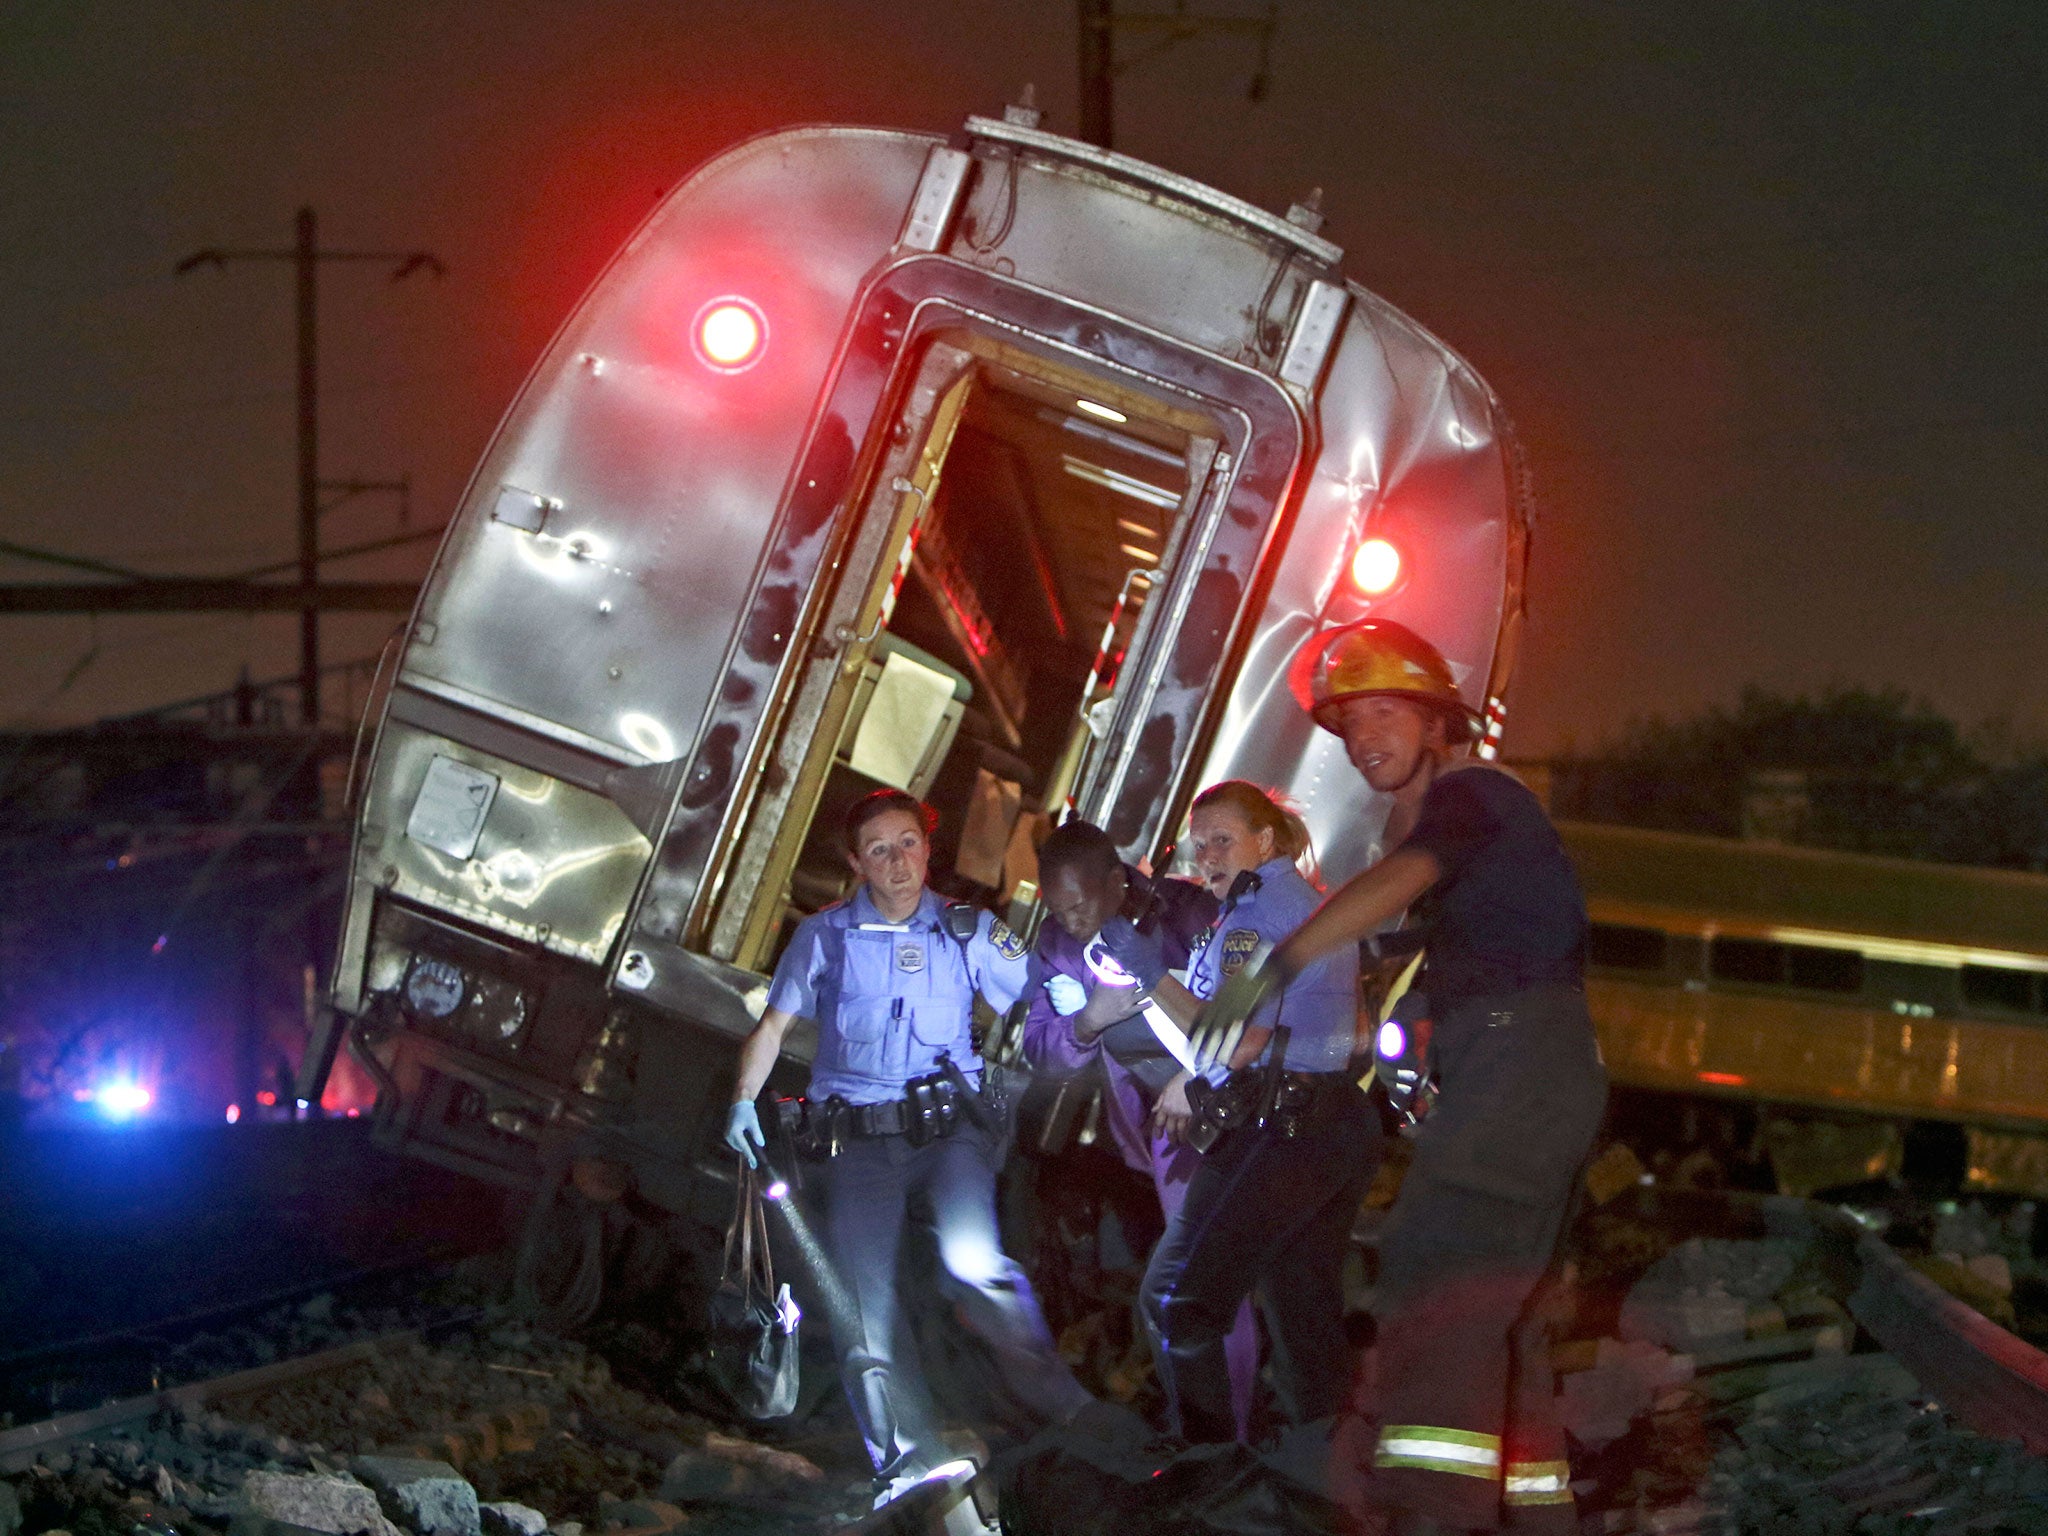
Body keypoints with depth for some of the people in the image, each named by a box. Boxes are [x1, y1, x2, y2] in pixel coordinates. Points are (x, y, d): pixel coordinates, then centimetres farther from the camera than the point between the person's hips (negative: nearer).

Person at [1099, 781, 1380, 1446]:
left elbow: (1244, 1035, -15)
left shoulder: (1258, 903, -6)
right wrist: (1145, 965, 15)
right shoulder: (1314, 905, 23)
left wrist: (1190, 1083, 3)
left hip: (1278, 1127, -10)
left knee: (1173, 1298, -9)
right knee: (1307, 1317, 11)